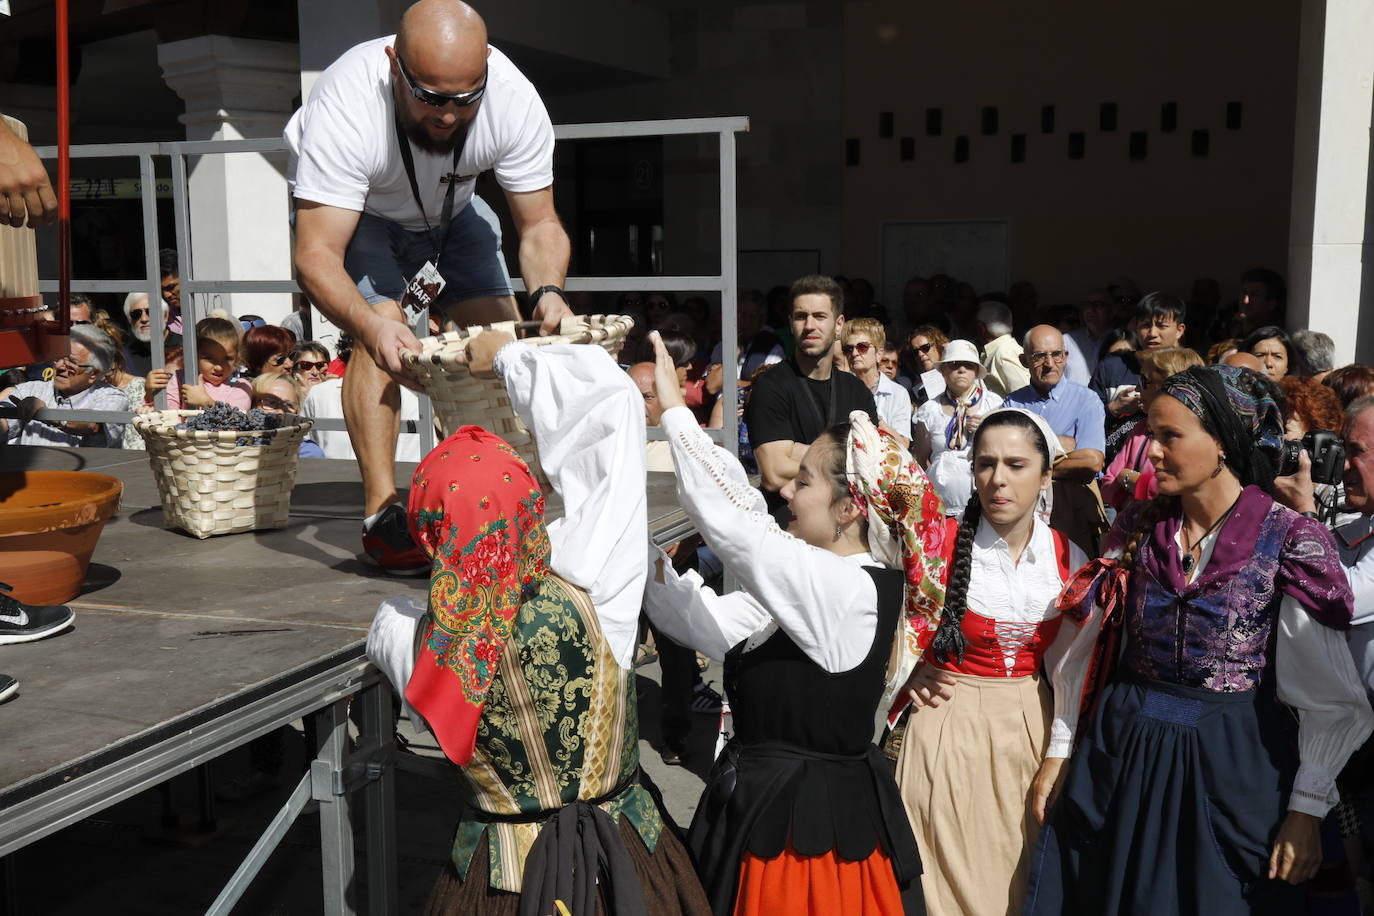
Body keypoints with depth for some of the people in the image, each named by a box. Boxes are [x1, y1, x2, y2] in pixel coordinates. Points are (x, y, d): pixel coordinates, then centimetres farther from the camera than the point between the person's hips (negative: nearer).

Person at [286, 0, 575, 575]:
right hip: (348, 208, -4)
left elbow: (539, 224, -23)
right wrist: (371, 327, -62)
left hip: (450, 208, 4)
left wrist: (546, 291, -44)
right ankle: (382, 516, -20)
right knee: (384, 332, -26)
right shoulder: (343, 109, -40)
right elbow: (315, 257, -42)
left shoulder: (514, 101, -31)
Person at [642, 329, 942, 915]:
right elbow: (706, 624, 4)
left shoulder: (851, 588, -21)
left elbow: (735, 522, -27)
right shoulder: (815, 584, 6)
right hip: (768, 799, 9)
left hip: (808, 818, -9)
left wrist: (674, 411, -20)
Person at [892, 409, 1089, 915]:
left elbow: (1070, 666, 4)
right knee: (953, 875, 7)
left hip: (1029, 723, 3)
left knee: (1019, 872, 16)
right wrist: (911, 673, -5)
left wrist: (1060, 755, 3)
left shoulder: (1068, 558, -3)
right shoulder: (940, 545, -14)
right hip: (950, 724, -3)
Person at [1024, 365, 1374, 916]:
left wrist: (1306, 811, -11)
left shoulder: (1289, 543, -11)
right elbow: (1085, 649, 7)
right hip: (1122, 758, 4)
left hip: (1233, 767, -3)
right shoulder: (1137, 530, 1)